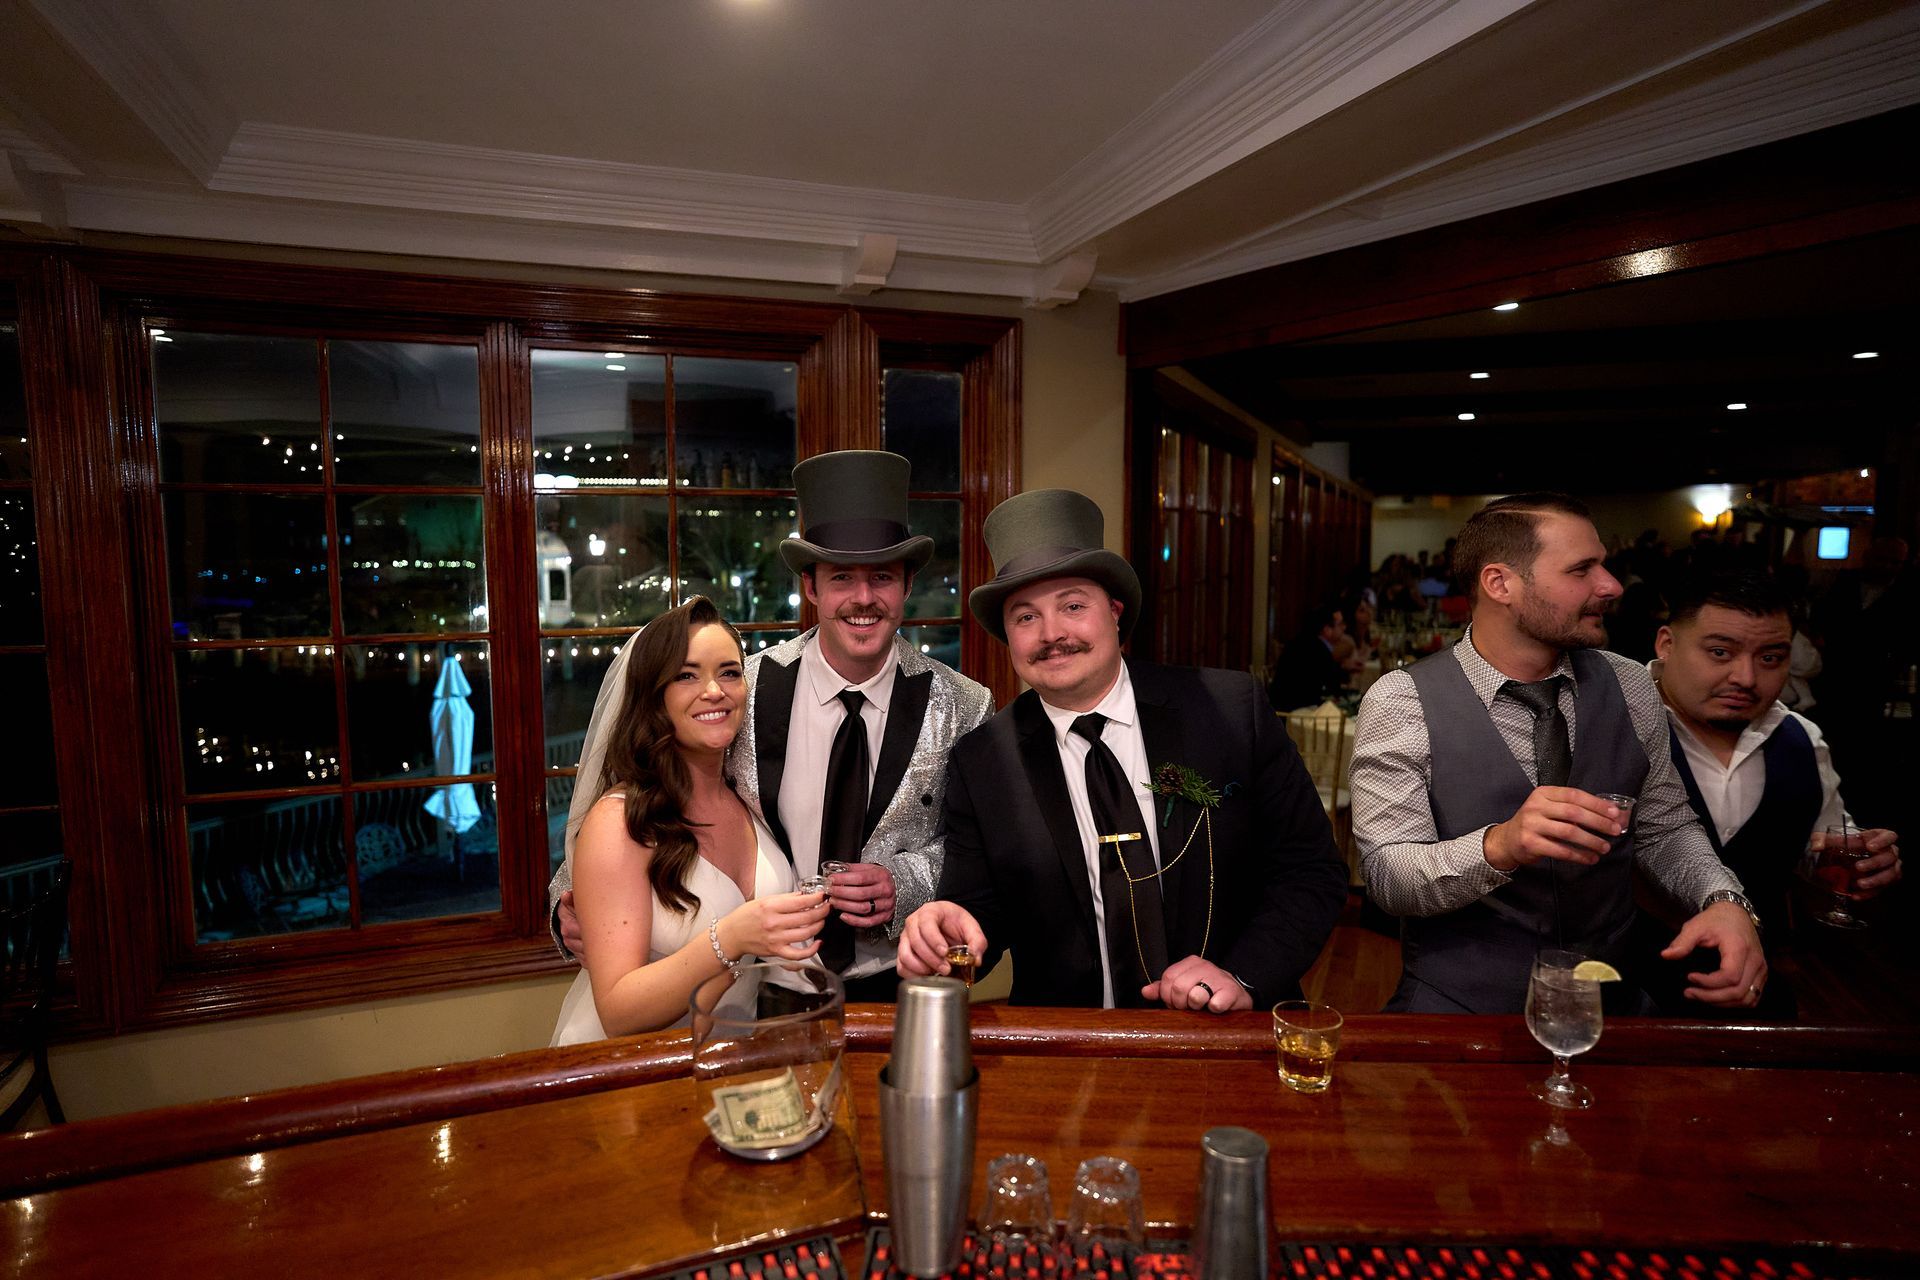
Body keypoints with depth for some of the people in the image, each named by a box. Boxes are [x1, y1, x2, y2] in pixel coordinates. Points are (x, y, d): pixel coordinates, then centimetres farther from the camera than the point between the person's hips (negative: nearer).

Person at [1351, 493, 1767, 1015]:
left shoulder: (1631, 687, 3)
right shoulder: (1401, 701, -12)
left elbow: (1665, 827, 12)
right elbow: (1386, 875, -16)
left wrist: (1724, 900, -9)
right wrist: (1500, 846, -33)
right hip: (1459, 1005, -6)